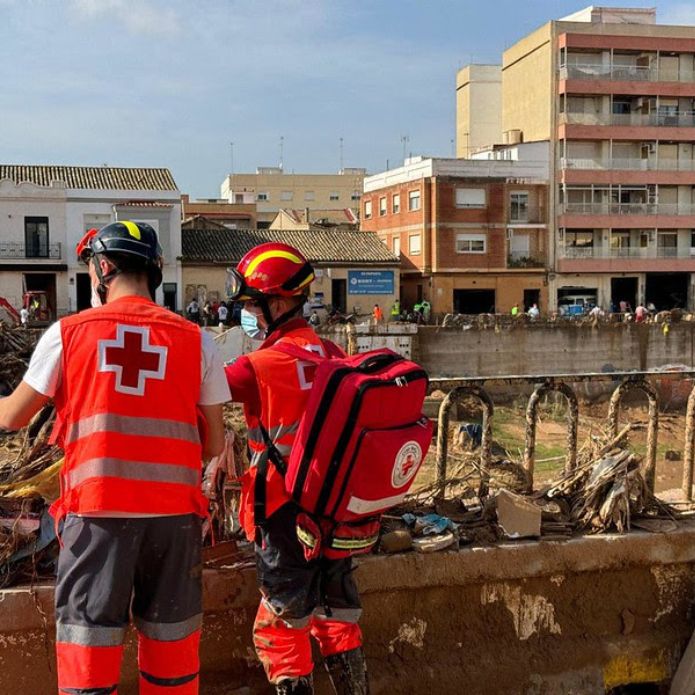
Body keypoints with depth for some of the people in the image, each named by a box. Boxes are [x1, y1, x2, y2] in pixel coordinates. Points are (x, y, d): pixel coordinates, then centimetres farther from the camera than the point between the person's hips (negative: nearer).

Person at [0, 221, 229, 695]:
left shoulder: (67, 333, 0)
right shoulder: (196, 340, 3)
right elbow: (214, 446, 5)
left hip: (97, 510, -1)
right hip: (174, 511, 2)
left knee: (89, 642, 10)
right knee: (171, 640, 14)